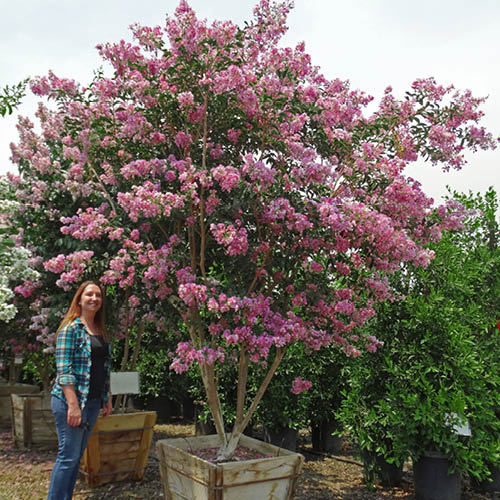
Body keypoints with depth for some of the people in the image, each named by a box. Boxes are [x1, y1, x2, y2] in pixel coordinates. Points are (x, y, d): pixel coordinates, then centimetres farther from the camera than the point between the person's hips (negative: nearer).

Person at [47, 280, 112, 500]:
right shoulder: (71, 328, -10)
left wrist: (107, 399, 15)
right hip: (70, 399, -7)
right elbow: (64, 369, -16)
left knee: (77, 456, 13)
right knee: (68, 456, -4)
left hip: (93, 401, 8)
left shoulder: (101, 331, 12)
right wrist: (73, 405, -21)